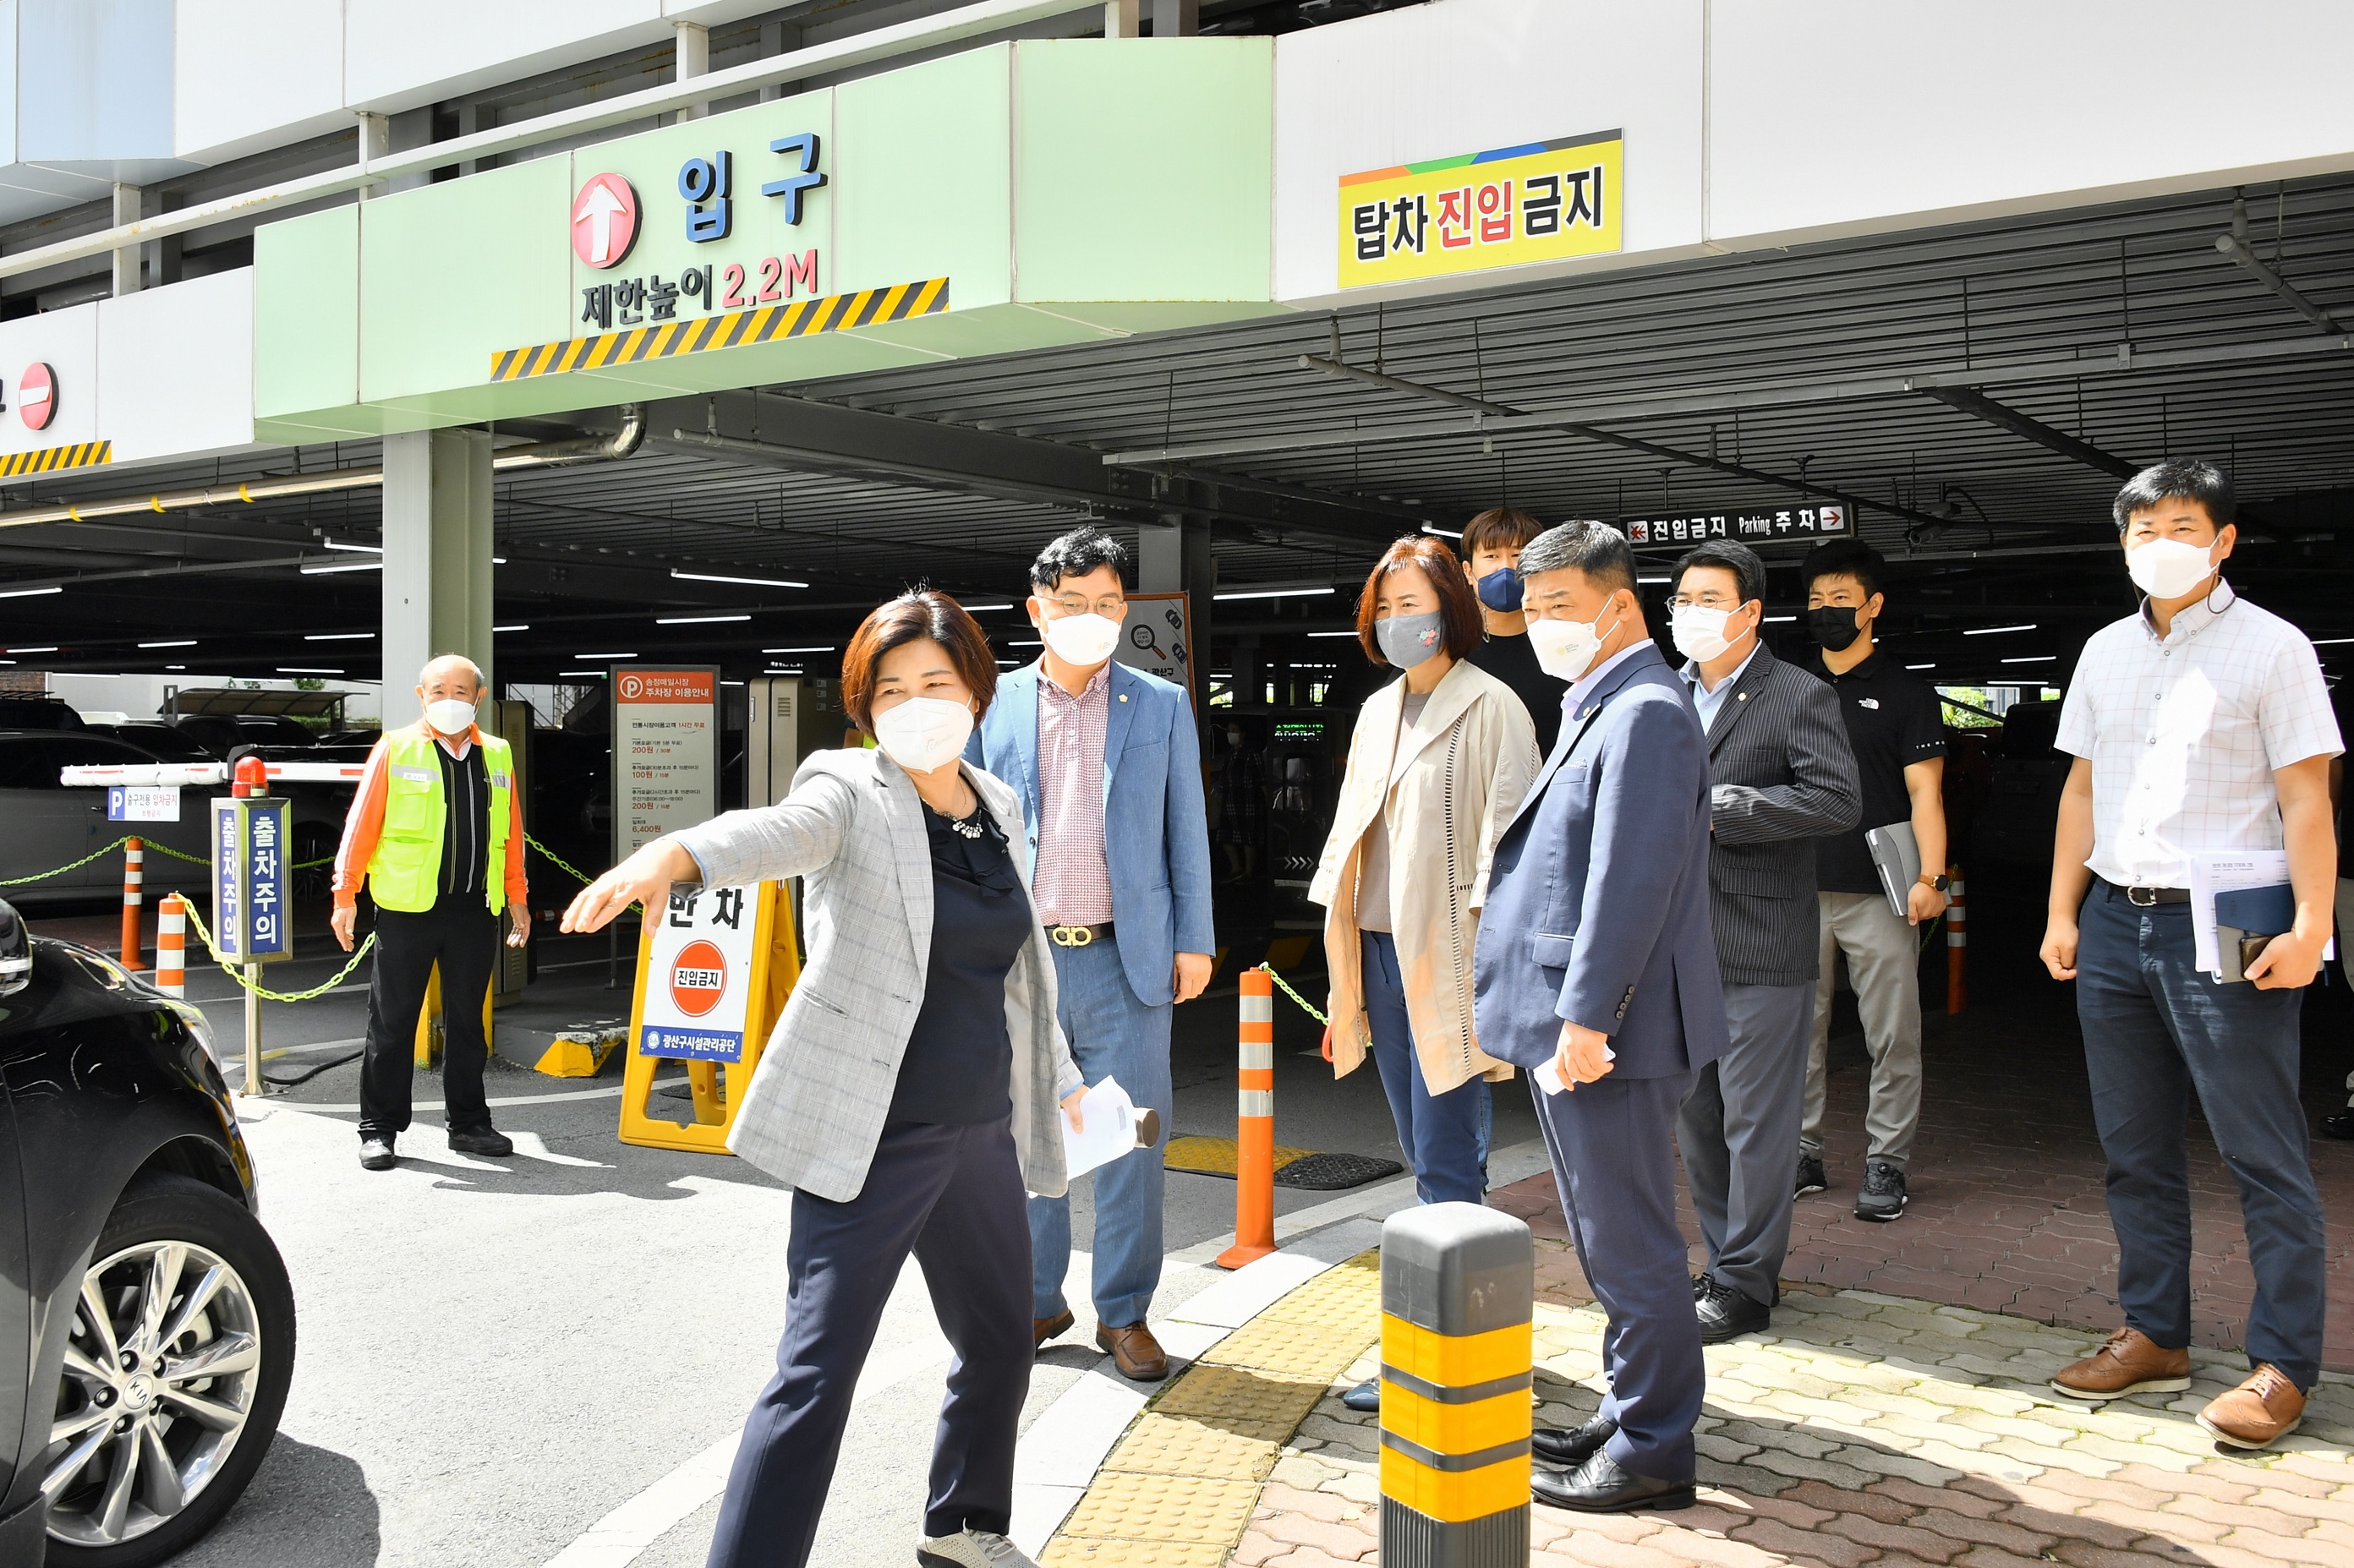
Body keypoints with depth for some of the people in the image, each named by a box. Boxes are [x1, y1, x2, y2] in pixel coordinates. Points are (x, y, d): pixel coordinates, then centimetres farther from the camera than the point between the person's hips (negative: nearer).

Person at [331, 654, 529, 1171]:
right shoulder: (394, 750, 0)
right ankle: (380, 1128, 14)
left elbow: (511, 834, 14)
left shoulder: (497, 757, 11)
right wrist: (345, 895, -5)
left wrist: (517, 898, 13)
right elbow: (361, 826, -2)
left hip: (475, 910, 3)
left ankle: (468, 1123, 22)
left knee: (467, 1021, 11)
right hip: (407, 909, -3)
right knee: (392, 1022, 4)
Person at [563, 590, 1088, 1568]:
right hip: (872, 1141, -7)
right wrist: (672, 854, -54)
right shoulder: (852, 792, -10)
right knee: (818, 1373, -8)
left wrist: (1058, 1076, 28)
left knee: (1000, 1347, 21)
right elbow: (779, 830, -33)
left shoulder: (997, 807, 9)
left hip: (983, 1132, 7)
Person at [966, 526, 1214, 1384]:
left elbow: (1185, 829, 7)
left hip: (1127, 958, -1)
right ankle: (1035, 1301, 26)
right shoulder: (992, 705, 7)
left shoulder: (1162, 706, 7)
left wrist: (1195, 940, 2)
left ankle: (1124, 1314, 16)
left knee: (1131, 1140, 2)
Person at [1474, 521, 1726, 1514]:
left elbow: (1632, 879, -23)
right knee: (1611, 1239, 19)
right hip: (1573, 1023, 10)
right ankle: (1631, 1412, 32)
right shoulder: (1599, 707, 17)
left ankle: (1652, 1453, 11)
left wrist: (1586, 1014, -24)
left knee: (1629, 1244, 0)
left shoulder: (1645, 712, -15)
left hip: (1606, 1032, -10)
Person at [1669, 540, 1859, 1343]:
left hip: (1760, 951, -7)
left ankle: (1746, 1284, 11)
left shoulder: (1799, 697, -6)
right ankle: (1724, 1264, 28)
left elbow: (1838, 799, -17)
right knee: (1696, 1119, 14)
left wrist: (1720, 810, -18)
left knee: (1755, 1123, 1)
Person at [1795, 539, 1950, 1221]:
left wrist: (1930, 876, -14)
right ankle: (1802, 1153, 15)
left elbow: (1924, 792, -2)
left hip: (1877, 895, -3)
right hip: (1797, 892, 4)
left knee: (1892, 1036, -1)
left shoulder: (1907, 695, 5)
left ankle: (1886, 1164, 7)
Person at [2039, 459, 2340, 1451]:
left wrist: (2309, 926, -16)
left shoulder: (2271, 647, -3)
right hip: (2114, 924, 6)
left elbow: (2305, 799, -7)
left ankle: (2281, 1365, 7)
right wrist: (2061, 914, 11)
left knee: (2262, 1155, -1)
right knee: (2134, 1148, 12)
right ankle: (2155, 1335, 23)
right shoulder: (2106, 652, 13)